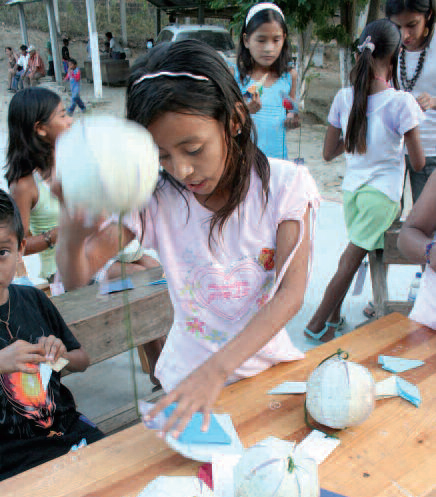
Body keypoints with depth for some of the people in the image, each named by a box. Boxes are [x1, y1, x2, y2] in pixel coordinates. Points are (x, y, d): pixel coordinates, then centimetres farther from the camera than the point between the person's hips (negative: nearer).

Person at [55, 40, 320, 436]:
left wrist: (216, 370, -32)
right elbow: (77, 276, -12)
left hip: (267, 358, 0)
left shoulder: (285, 185, -15)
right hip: (192, 373, 1)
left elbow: (291, 292, -20)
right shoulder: (156, 198, -12)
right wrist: (71, 236, -37)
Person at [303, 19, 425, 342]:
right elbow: (418, 163, -6)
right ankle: (319, 322, 9)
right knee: (352, 258, 1)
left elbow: (329, 153, 7)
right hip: (383, 192, -4)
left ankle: (334, 317, 21)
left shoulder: (344, 97, -2)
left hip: (352, 189, 4)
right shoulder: (402, 102, -14)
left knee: (352, 255, 16)